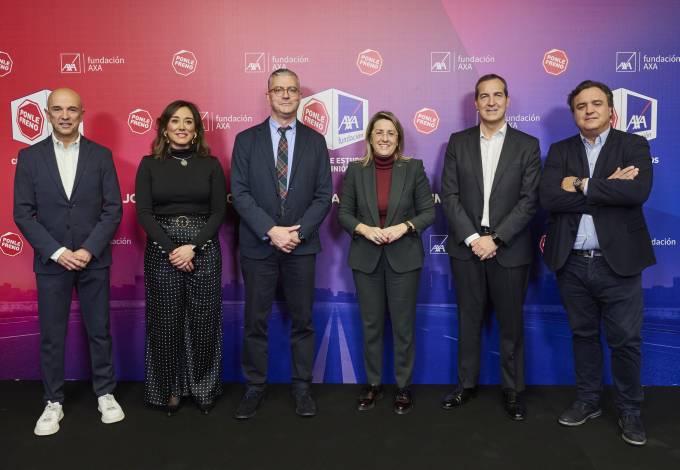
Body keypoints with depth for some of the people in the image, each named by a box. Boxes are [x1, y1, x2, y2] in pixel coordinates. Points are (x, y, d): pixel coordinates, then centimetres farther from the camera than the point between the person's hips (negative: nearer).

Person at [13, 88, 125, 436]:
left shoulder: (101, 155, 1)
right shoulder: (30, 156, 1)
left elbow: (113, 209, -3)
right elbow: (23, 213, -2)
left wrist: (88, 250, -12)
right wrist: (57, 252, -12)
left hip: (94, 260, 0)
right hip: (51, 261, 0)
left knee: (99, 331, 10)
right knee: (51, 336, 8)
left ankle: (105, 394, 26)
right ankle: (53, 402, 24)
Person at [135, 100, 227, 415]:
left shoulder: (210, 164, 5)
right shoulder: (149, 164, 4)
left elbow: (219, 212, 0)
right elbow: (143, 212, -2)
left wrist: (192, 247, -12)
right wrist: (171, 249, -12)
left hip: (204, 250, 0)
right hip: (161, 251, 0)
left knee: (204, 321, 5)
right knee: (165, 321, 6)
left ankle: (204, 387, 21)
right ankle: (170, 388, 21)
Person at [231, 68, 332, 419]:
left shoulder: (315, 141, 7)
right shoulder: (246, 139, 3)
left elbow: (324, 194, 2)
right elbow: (240, 192, -4)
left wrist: (299, 232, -11)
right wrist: (270, 231, -15)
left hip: (302, 245, 1)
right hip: (257, 245, -1)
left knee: (302, 320, 8)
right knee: (255, 321, 6)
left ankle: (302, 387, 22)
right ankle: (254, 387, 21)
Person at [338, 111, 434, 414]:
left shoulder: (413, 168, -1)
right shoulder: (356, 170, 1)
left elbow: (429, 211, -1)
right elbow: (343, 213, 2)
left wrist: (404, 227, -18)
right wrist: (365, 229, -16)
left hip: (403, 258, -1)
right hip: (366, 259, 1)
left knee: (403, 325, 7)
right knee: (371, 324, 12)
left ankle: (404, 387, 23)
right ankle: (373, 384, 27)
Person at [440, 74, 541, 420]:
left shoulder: (527, 145, 2)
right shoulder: (458, 142, 6)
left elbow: (529, 200, -5)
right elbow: (449, 195, 0)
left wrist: (495, 239, -14)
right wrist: (472, 238, -11)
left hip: (510, 249, -1)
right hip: (466, 246, 1)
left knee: (511, 323, 8)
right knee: (469, 320, 11)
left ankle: (513, 390, 23)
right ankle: (467, 384, 26)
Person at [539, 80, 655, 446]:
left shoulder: (633, 145, 1)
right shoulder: (560, 151, 6)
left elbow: (638, 191, -19)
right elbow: (549, 197, -12)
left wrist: (583, 186, -15)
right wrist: (607, 188, -15)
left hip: (618, 262, -2)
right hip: (572, 263, 2)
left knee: (625, 341, 6)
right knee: (583, 334, 15)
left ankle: (629, 410, 25)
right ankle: (588, 401, 31)